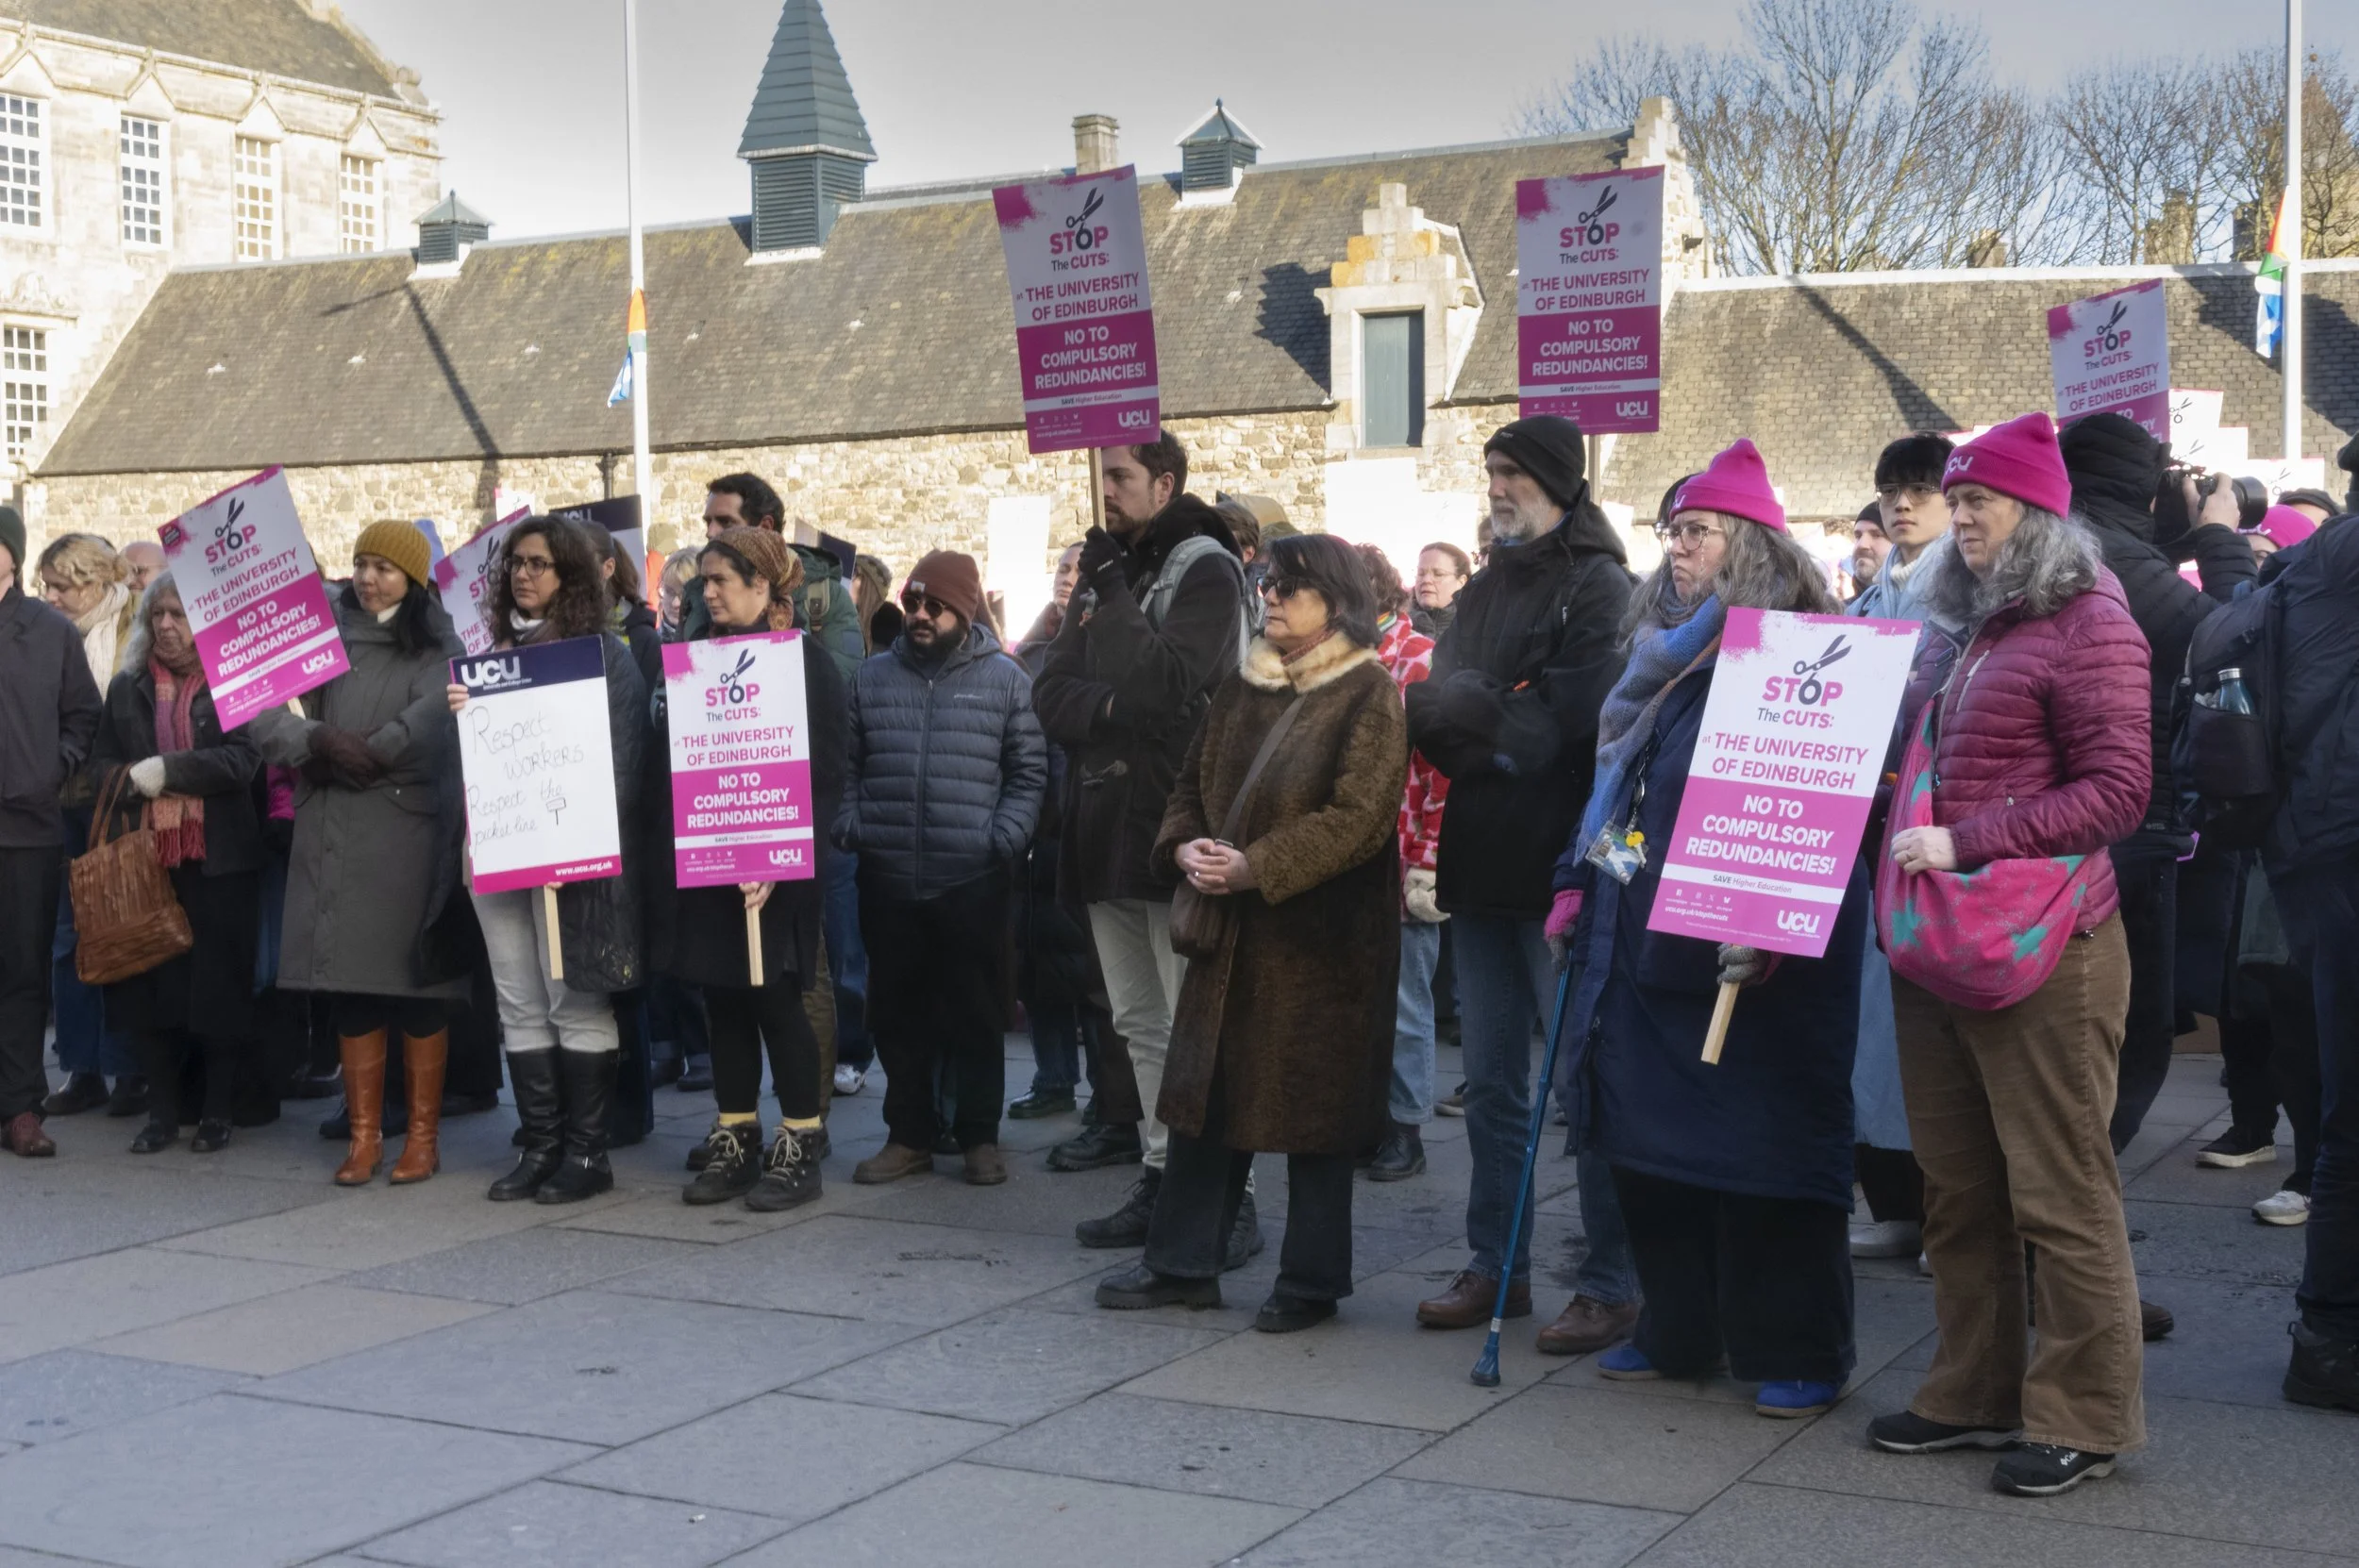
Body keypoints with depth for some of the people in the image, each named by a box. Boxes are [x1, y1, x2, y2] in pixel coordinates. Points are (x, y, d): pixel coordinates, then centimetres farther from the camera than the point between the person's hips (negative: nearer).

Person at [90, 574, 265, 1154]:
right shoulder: (127, 688, 14)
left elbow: (242, 759, -12)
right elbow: (100, 766, 11)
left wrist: (168, 770, -16)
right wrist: (136, 782, -9)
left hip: (219, 861, -4)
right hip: (146, 860, 4)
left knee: (220, 984, 0)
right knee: (152, 984, 3)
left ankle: (218, 1112, 10)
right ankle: (162, 1111, 12)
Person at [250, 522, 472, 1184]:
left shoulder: (436, 647, 2)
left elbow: (427, 727, -13)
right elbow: (265, 714, 4)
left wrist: (349, 757, -8)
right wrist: (320, 740, -14)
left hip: (408, 836, -3)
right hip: (331, 838, 3)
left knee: (415, 989, 0)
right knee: (348, 987, 5)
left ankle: (423, 1135, 10)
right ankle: (363, 1134, 13)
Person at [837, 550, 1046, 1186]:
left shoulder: (1003, 679, 2)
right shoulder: (873, 677, 10)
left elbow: (1028, 772, 2)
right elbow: (847, 765, 14)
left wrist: (1004, 839, -9)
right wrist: (849, 827, 0)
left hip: (971, 879, -3)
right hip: (887, 879, 3)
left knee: (975, 1014, 4)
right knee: (897, 1015, 9)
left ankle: (979, 1136, 14)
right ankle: (908, 1134, 19)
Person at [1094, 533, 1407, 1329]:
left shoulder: (1368, 696, -10)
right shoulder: (1241, 690, 12)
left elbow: (1357, 816, -18)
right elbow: (1193, 785, 16)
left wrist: (1256, 868, -22)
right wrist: (1185, 847, -6)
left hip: (1322, 940, -7)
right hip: (1231, 933, 7)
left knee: (1314, 1110, 2)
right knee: (1207, 1091, 11)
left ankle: (1312, 1280, 15)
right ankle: (1183, 1262, 21)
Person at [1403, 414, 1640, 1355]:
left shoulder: (1597, 587, -7)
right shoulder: (1485, 590, 18)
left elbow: (1557, 722, -16)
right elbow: (1440, 699, 13)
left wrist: (1461, 714, -7)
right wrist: (1486, 735, -8)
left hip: (1560, 867, -8)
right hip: (1482, 867, 8)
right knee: (1491, 1083, 13)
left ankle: (1612, 1284, 5)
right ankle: (1496, 1267, 23)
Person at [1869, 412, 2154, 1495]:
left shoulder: (2087, 623, -7)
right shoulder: (1967, 627, 18)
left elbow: (2118, 789, -14)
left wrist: (1968, 840, -18)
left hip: (2040, 952, -8)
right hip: (1935, 946, 8)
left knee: (2059, 1189, -2)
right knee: (1957, 1186, 13)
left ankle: (2082, 1416, 8)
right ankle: (1974, 1393, 23)